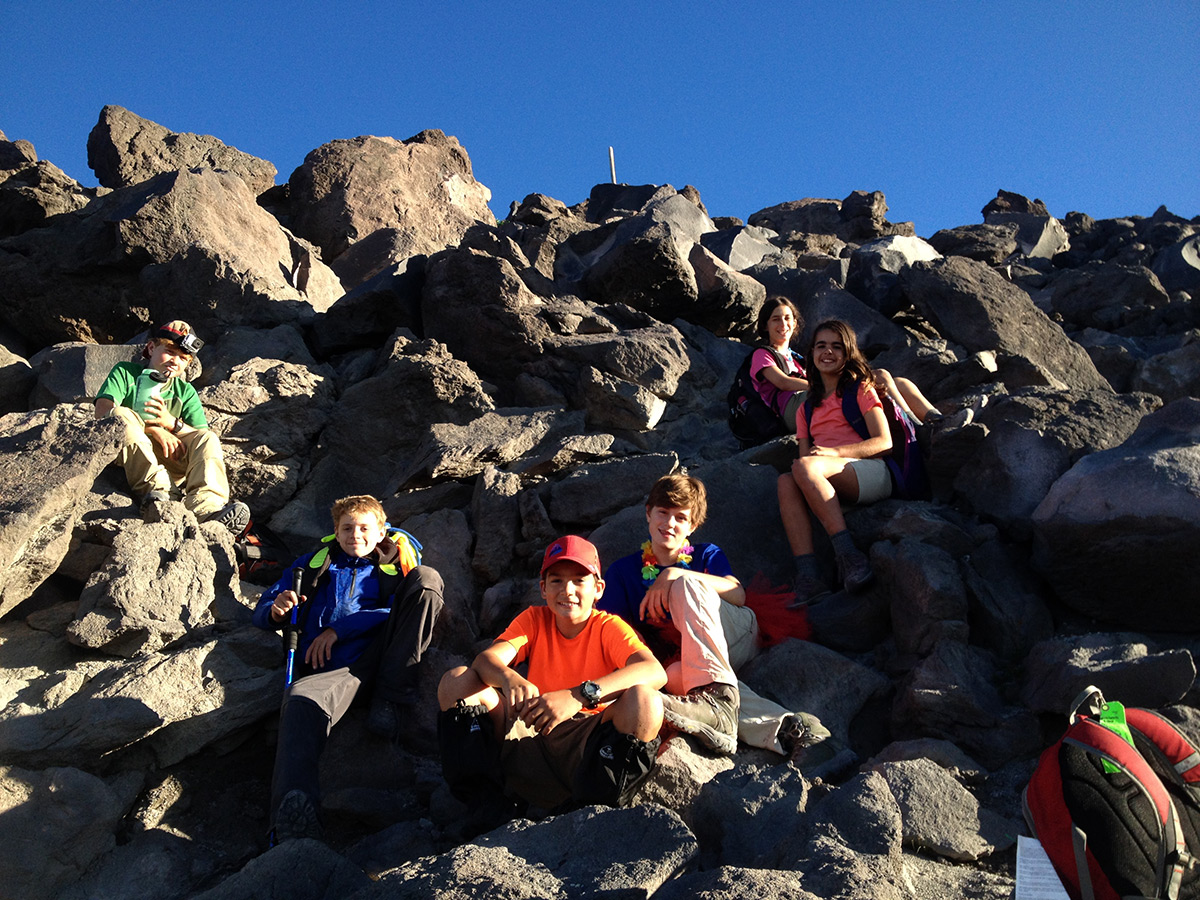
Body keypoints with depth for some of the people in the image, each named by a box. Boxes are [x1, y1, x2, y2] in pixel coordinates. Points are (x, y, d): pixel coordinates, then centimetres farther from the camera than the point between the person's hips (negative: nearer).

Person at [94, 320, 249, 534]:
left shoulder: (185, 392, 19)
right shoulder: (125, 372, 11)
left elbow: (202, 438, 6)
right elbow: (103, 411, -8)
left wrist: (172, 424, -14)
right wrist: (154, 429, -16)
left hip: (167, 459, 2)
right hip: (127, 458, -2)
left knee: (207, 438, -22)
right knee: (121, 415, -28)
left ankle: (205, 506, -49)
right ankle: (153, 487, -43)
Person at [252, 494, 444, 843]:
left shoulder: (395, 569, 24)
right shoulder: (313, 563, 30)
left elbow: (400, 613, 3)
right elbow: (263, 610, 25)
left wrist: (337, 630, -6)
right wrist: (277, 611, -2)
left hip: (375, 656, 0)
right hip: (327, 669, 0)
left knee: (426, 578, -17)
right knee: (301, 701, -37)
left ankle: (392, 696, -23)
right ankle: (292, 814, -58)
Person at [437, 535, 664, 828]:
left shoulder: (609, 627, -4)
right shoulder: (534, 619, 7)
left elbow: (655, 671, -25)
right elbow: (486, 659, -11)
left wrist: (580, 695, -39)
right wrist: (509, 678, -37)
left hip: (589, 744, -3)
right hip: (529, 735, 3)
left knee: (645, 701, -32)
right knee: (456, 681, -11)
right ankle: (483, 801, -12)